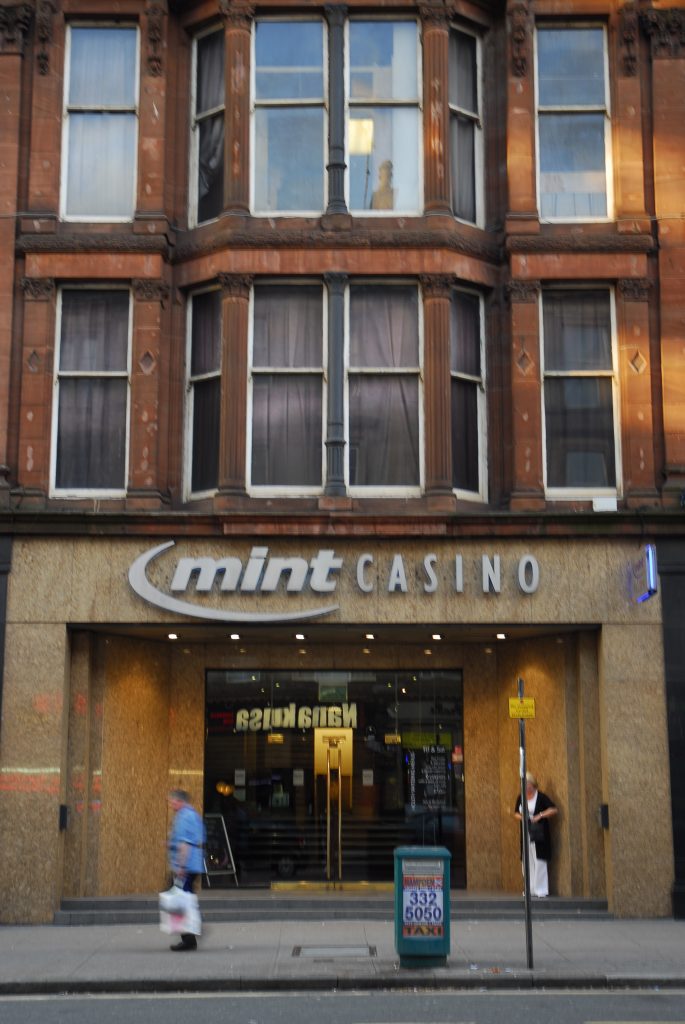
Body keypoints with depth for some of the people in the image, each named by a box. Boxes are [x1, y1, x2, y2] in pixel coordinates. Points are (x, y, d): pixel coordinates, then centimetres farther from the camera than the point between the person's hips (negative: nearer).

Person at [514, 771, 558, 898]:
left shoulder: (540, 796, -7)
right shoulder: (521, 798, 10)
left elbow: (554, 809, -11)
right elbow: (516, 813, 20)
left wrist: (540, 815, -20)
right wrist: (521, 817, -2)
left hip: (539, 834, -6)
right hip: (526, 834, 6)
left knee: (539, 861, -6)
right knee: (527, 862, 8)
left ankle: (541, 890, -2)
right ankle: (531, 889, 15)